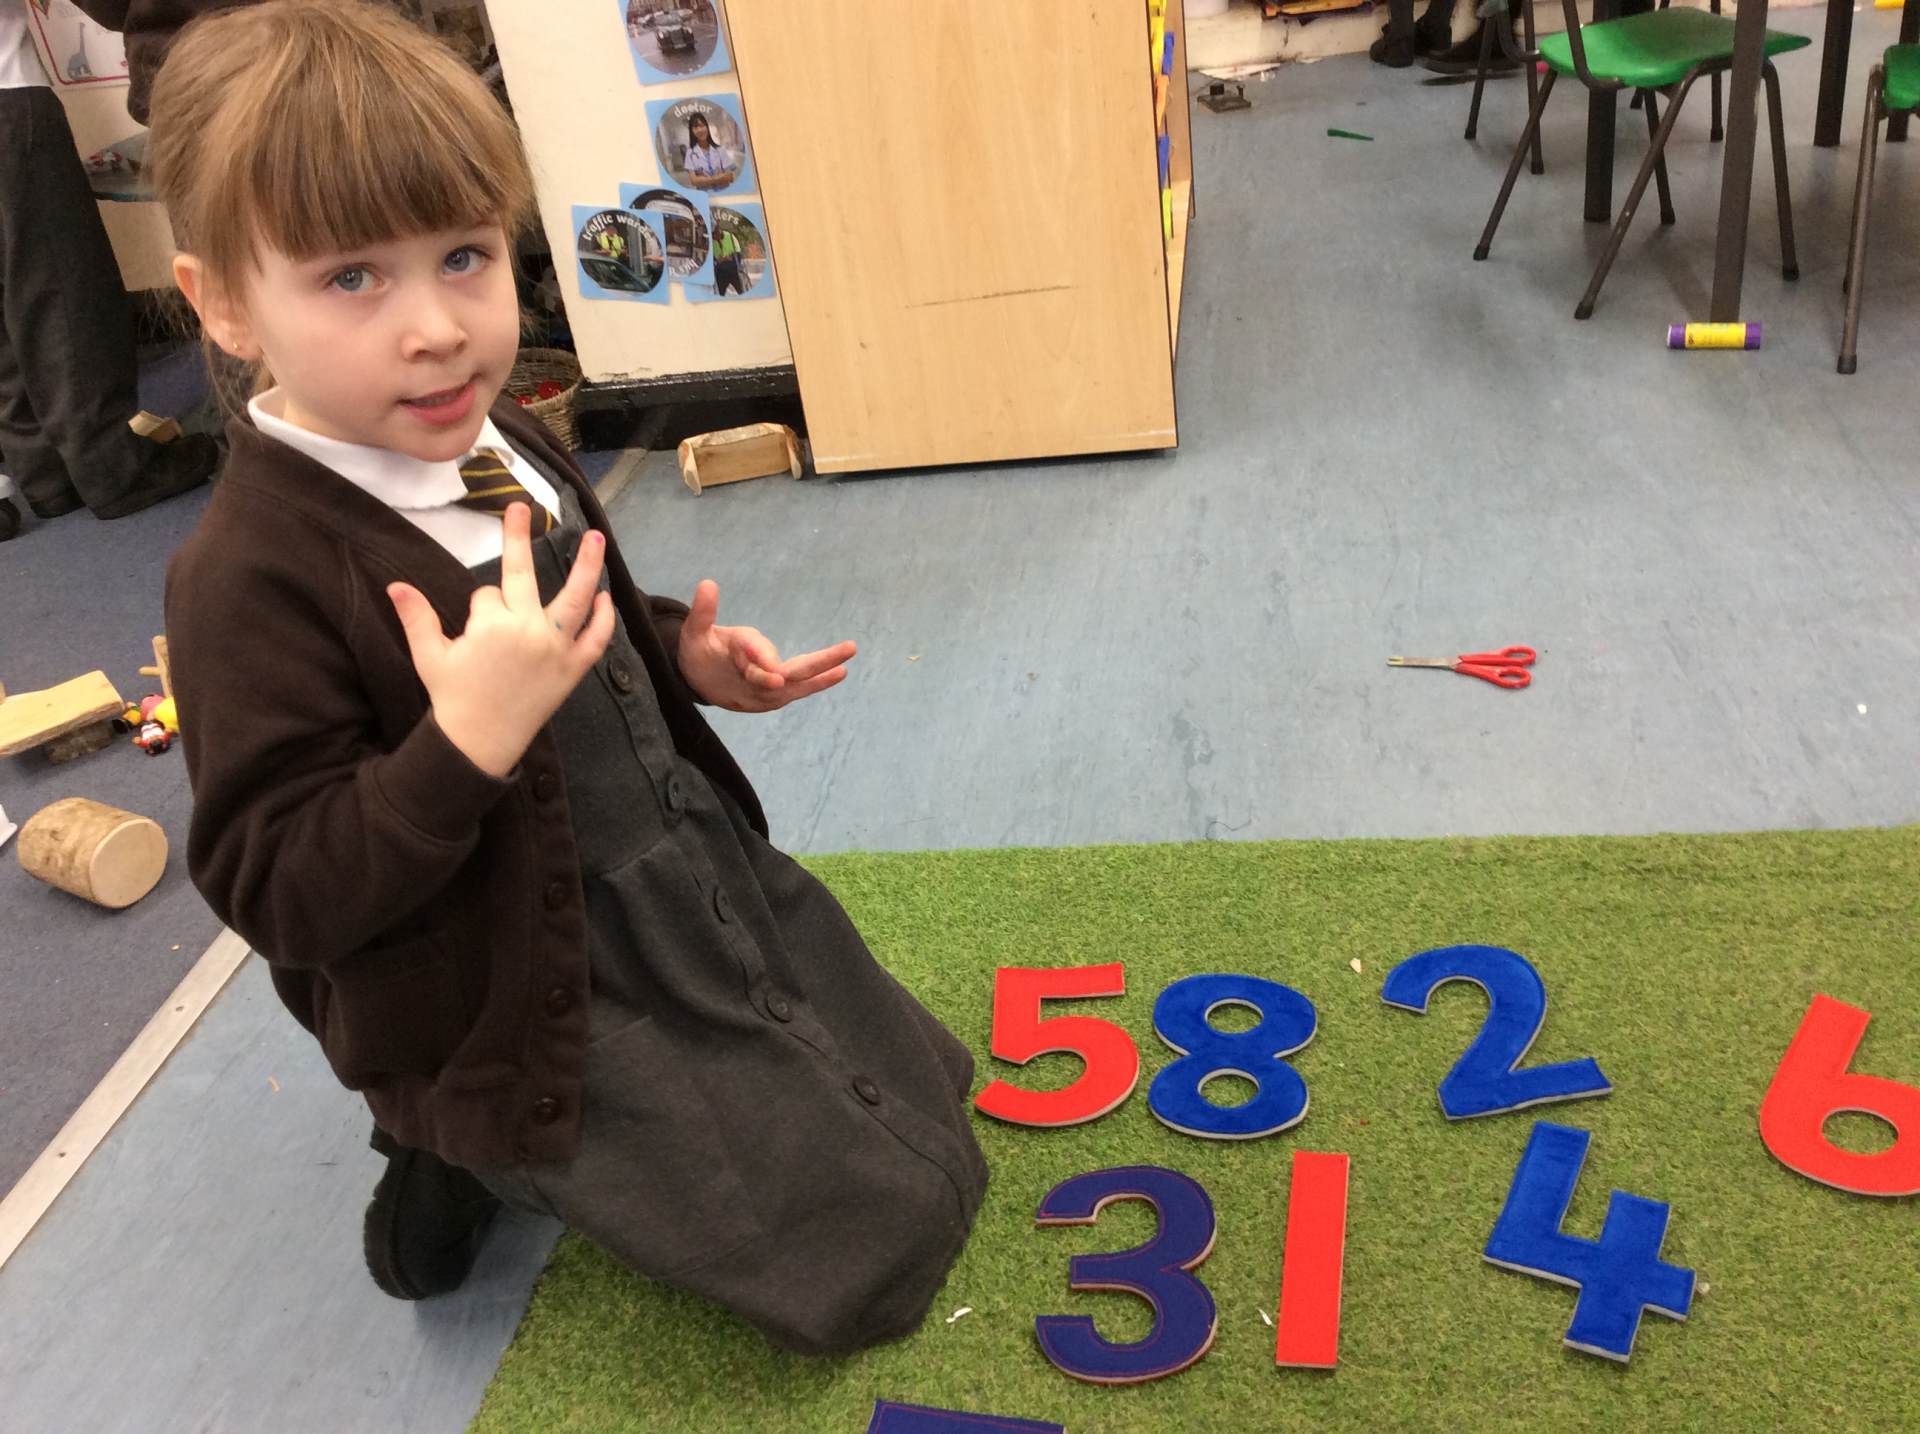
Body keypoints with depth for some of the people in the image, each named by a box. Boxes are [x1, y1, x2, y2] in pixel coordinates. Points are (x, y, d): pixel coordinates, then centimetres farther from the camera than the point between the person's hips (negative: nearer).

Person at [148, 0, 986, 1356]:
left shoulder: (500, 444, 0)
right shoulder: (253, 574, -26)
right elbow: (276, 890, -25)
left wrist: (684, 654, -1)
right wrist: (469, 740, -38)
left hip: (703, 880, 9)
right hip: (540, 1004, -8)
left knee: (927, 1102, 23)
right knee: (884, 1247, -2)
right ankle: (481, 1153, 11)